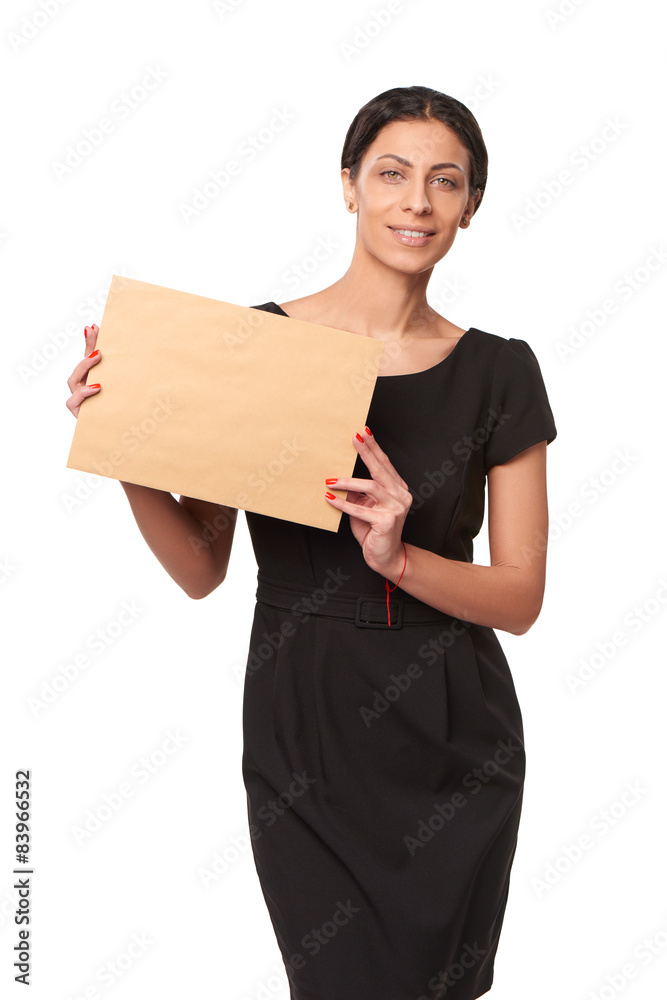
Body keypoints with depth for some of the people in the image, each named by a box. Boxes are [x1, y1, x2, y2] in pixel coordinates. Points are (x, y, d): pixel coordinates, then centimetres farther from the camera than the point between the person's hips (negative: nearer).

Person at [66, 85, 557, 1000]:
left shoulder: (497, 371, -2)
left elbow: (521, 598, -3)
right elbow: (201, 571, -2)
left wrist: (397, 556, -21)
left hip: (454, 746, 2)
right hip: (303, 731, -1)